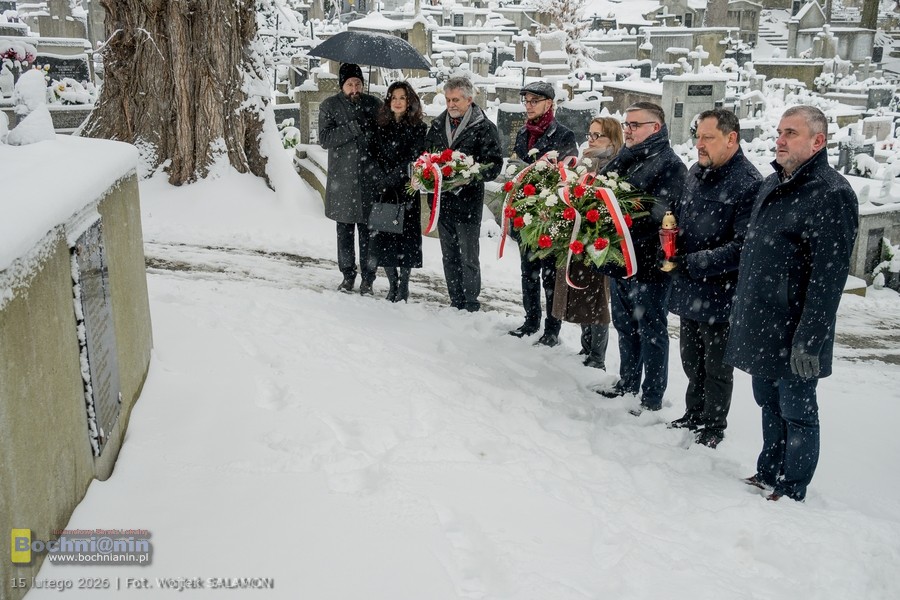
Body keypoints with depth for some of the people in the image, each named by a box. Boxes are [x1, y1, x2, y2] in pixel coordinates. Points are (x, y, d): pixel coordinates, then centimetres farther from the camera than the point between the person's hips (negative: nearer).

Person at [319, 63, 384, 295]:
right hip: (342, 178, 0)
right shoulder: (330, 106, 2)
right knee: (345, 230, 9)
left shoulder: (373, 104, 6)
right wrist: (354, 127, -18)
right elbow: (325, 138, -9)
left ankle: (368, 278, 11)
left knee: (367, 229, 1)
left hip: (370, 178, 0)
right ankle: (348, 275, 22)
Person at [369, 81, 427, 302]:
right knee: (384, 235, 0)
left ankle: (404, 286, 9)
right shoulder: (382, 127, 11)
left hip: (407, 190, -3)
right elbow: (376, 157, 11)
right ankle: (393, 285, 12)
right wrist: (380, 180, -5)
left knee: (406, 233, -1)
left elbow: (413, 160, -7)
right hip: (384, 191, 3)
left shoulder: (418, 128, 0)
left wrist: (389, 179, -15)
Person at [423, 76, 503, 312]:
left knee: (468, 258, 1)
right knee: (449, 257, 14)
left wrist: (468, 177, -24)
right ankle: (456, 303, 24)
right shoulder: (437, 125, 11)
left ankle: (471, 304, 12)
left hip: (468, 201, -6)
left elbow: (494, 164, -9)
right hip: (442, 200, 6)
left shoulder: (484, 128, -6)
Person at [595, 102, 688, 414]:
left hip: (648, 263, -8)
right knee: (625, 325, 20)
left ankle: (652, 398, 15)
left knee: (651, 331, 4)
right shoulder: (623, 160, 13)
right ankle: (627, 382, 36)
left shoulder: (670, 165, -12)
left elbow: (657, 213, -23)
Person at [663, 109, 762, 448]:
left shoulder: (749, 184, -20)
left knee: (716, 369, 11)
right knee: (691, 361, 22)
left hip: (720, 295, -7)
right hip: (690, 291, 7)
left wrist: (688, 263, -24)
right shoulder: (696, 173, 5)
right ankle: (693, 416, 40)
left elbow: (741, 248, -25)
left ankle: (712, 428, 29)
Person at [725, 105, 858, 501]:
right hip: (760, 324, 8)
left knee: (796, 412, 6)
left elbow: (828, 276, -21)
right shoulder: (773, 184, 12)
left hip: (793, 335, -8)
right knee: (769, 405, 19)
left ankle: (792, 492, 19)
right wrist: (743, 310, 20)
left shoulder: (831, 194, -16)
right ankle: (768, 475, 34)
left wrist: (809, 339, -23)